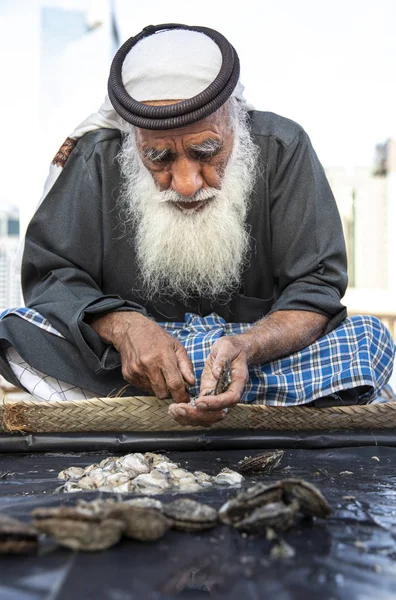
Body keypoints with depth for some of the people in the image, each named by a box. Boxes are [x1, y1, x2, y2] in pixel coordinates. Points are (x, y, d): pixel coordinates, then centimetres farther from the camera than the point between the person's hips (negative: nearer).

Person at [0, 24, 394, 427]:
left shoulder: (282, 149, -12)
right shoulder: (98, 158, -9)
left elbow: (316, 286, -13)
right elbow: (48, 273, -5)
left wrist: (246, 347, -34)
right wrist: (123, 326, -26)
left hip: (260, 347, 1)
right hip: (121, 358, 0)